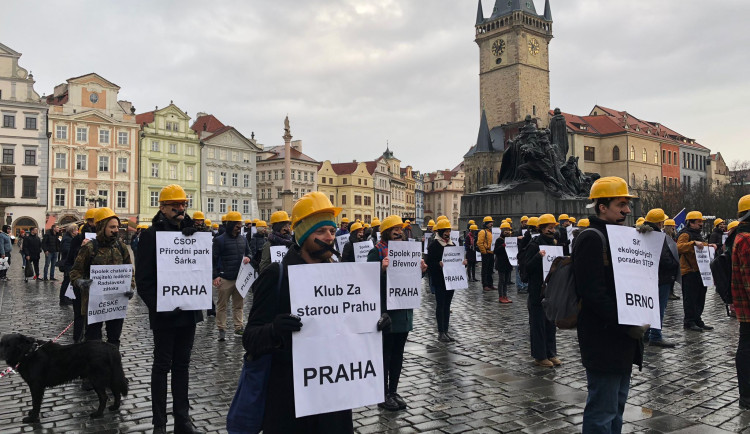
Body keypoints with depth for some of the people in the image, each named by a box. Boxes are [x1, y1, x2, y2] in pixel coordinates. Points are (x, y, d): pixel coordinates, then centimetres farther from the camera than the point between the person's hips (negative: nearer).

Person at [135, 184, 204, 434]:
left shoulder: (192, 232, 7)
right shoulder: (151, 235, -7)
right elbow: (143, 278, -10)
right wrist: (157, 306, -19)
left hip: (189, 310, 4)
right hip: (165, 313, -4)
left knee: (182, 365, 13)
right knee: (162, 366, 6)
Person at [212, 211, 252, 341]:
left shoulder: (243, 239, 11)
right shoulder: (219, 240, -5)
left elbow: (248, 252, 23)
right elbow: (214, 259, -6)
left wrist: (248, 258, -1)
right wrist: (215, 276, -12)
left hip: (239, 278, 5)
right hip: (225, 279, -5)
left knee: (238, 304, 12)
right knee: (222, 305, 2)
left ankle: (238, 326, 20)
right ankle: (221, 329, 11)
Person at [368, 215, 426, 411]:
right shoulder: (377, 252, -10)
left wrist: (419, 270, 0)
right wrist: (382, 269, -31)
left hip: (403, 310, 7)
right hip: (385, 311, -7)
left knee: (398, 353, 14)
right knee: (385, 353, 3)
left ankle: (393, 391, 27)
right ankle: (383, 395, 15)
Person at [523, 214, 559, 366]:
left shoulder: (554, 243, 12)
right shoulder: (534, 245, -10)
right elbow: (526, 267, -16)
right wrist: (538, 257, -29)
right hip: (538, 291, -7)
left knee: (551, 323, 13)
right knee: (538, 324, 0)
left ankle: (551, 353, 23)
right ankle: (540, 356, 9)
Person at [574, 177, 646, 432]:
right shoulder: (591, 239, -16)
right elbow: (594, 293, -23)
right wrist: (627, 325, -20)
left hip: (623, 338, 10)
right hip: (603, 341, -10)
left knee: (616, 407, 20)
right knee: (602, 412, -1)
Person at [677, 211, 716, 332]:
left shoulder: (697, 234, 23)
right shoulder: (685, 234, -9)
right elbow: (678, 247, -25)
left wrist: (708, 246, 20)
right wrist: (693, 243, -34)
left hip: (699, 270, 10)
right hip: (689, 272, -10)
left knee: (700, 297, 13)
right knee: (690, 298, -6)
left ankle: (697, 320, 21)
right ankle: (689, 322, -1)